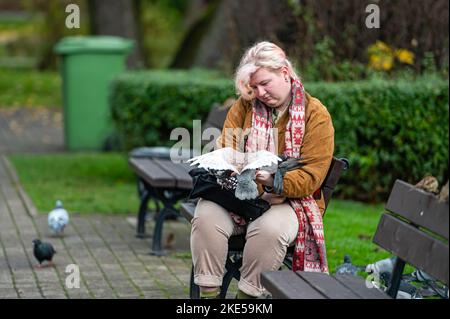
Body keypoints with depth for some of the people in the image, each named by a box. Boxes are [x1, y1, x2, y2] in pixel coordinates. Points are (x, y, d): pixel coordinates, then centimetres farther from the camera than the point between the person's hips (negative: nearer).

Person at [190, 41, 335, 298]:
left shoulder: (316, 115, -3)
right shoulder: (246, 104, 10)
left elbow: (312, 175, -11)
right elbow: (226, 150, 9)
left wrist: (274, 181, -29)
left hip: (290, 199, -3)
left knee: (269, 228, -36)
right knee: (207, 216, -26)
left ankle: (248, 293, -22)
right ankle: (208, 292, -20)